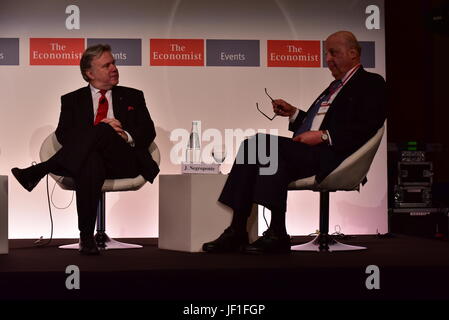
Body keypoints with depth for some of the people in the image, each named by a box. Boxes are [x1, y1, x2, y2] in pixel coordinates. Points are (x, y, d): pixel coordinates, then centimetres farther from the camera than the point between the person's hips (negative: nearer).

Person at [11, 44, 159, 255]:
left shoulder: (133, 96, 24)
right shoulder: (72, 100, 21)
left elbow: (148, 132, 13)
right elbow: (62, 135, 6)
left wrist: (125, 135, -10)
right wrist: (95, 132, -12)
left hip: (123, 161, 1)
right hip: (87, 157, -1)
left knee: (105, 131, -34)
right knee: (91, 162, -41)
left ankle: (37, 172, -35)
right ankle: (86, 237, -43)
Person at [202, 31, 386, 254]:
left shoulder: (371, 83, 3)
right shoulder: (336, 86, 31)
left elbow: (366, 128, -12)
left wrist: (323, 136, -16)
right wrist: (293, 113, 21)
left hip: (330, 154, -9)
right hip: (306, 151, 9)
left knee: (267, 144, -29)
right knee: (252, 144, -13)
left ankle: (277, 234, -28)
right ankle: (237, 230, -19)